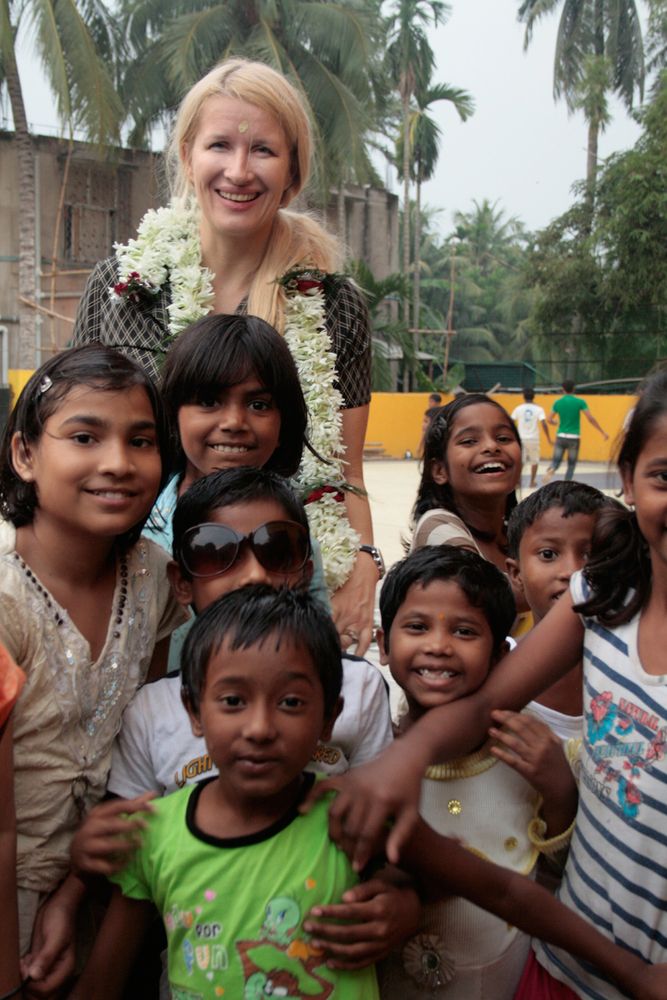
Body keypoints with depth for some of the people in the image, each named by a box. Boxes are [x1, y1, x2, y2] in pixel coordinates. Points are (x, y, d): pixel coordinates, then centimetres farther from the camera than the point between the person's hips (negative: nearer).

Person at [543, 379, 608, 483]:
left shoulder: (557, 402, 2)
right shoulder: (580, 402, -5)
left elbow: (550, 420, 5)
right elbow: (591, 419, -10)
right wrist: (603, 432, -4)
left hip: (561, 436, 1)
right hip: (574, 438, -1)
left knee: (556, 461, 8)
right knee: (571, 465, 12)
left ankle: (551, 470, -27)